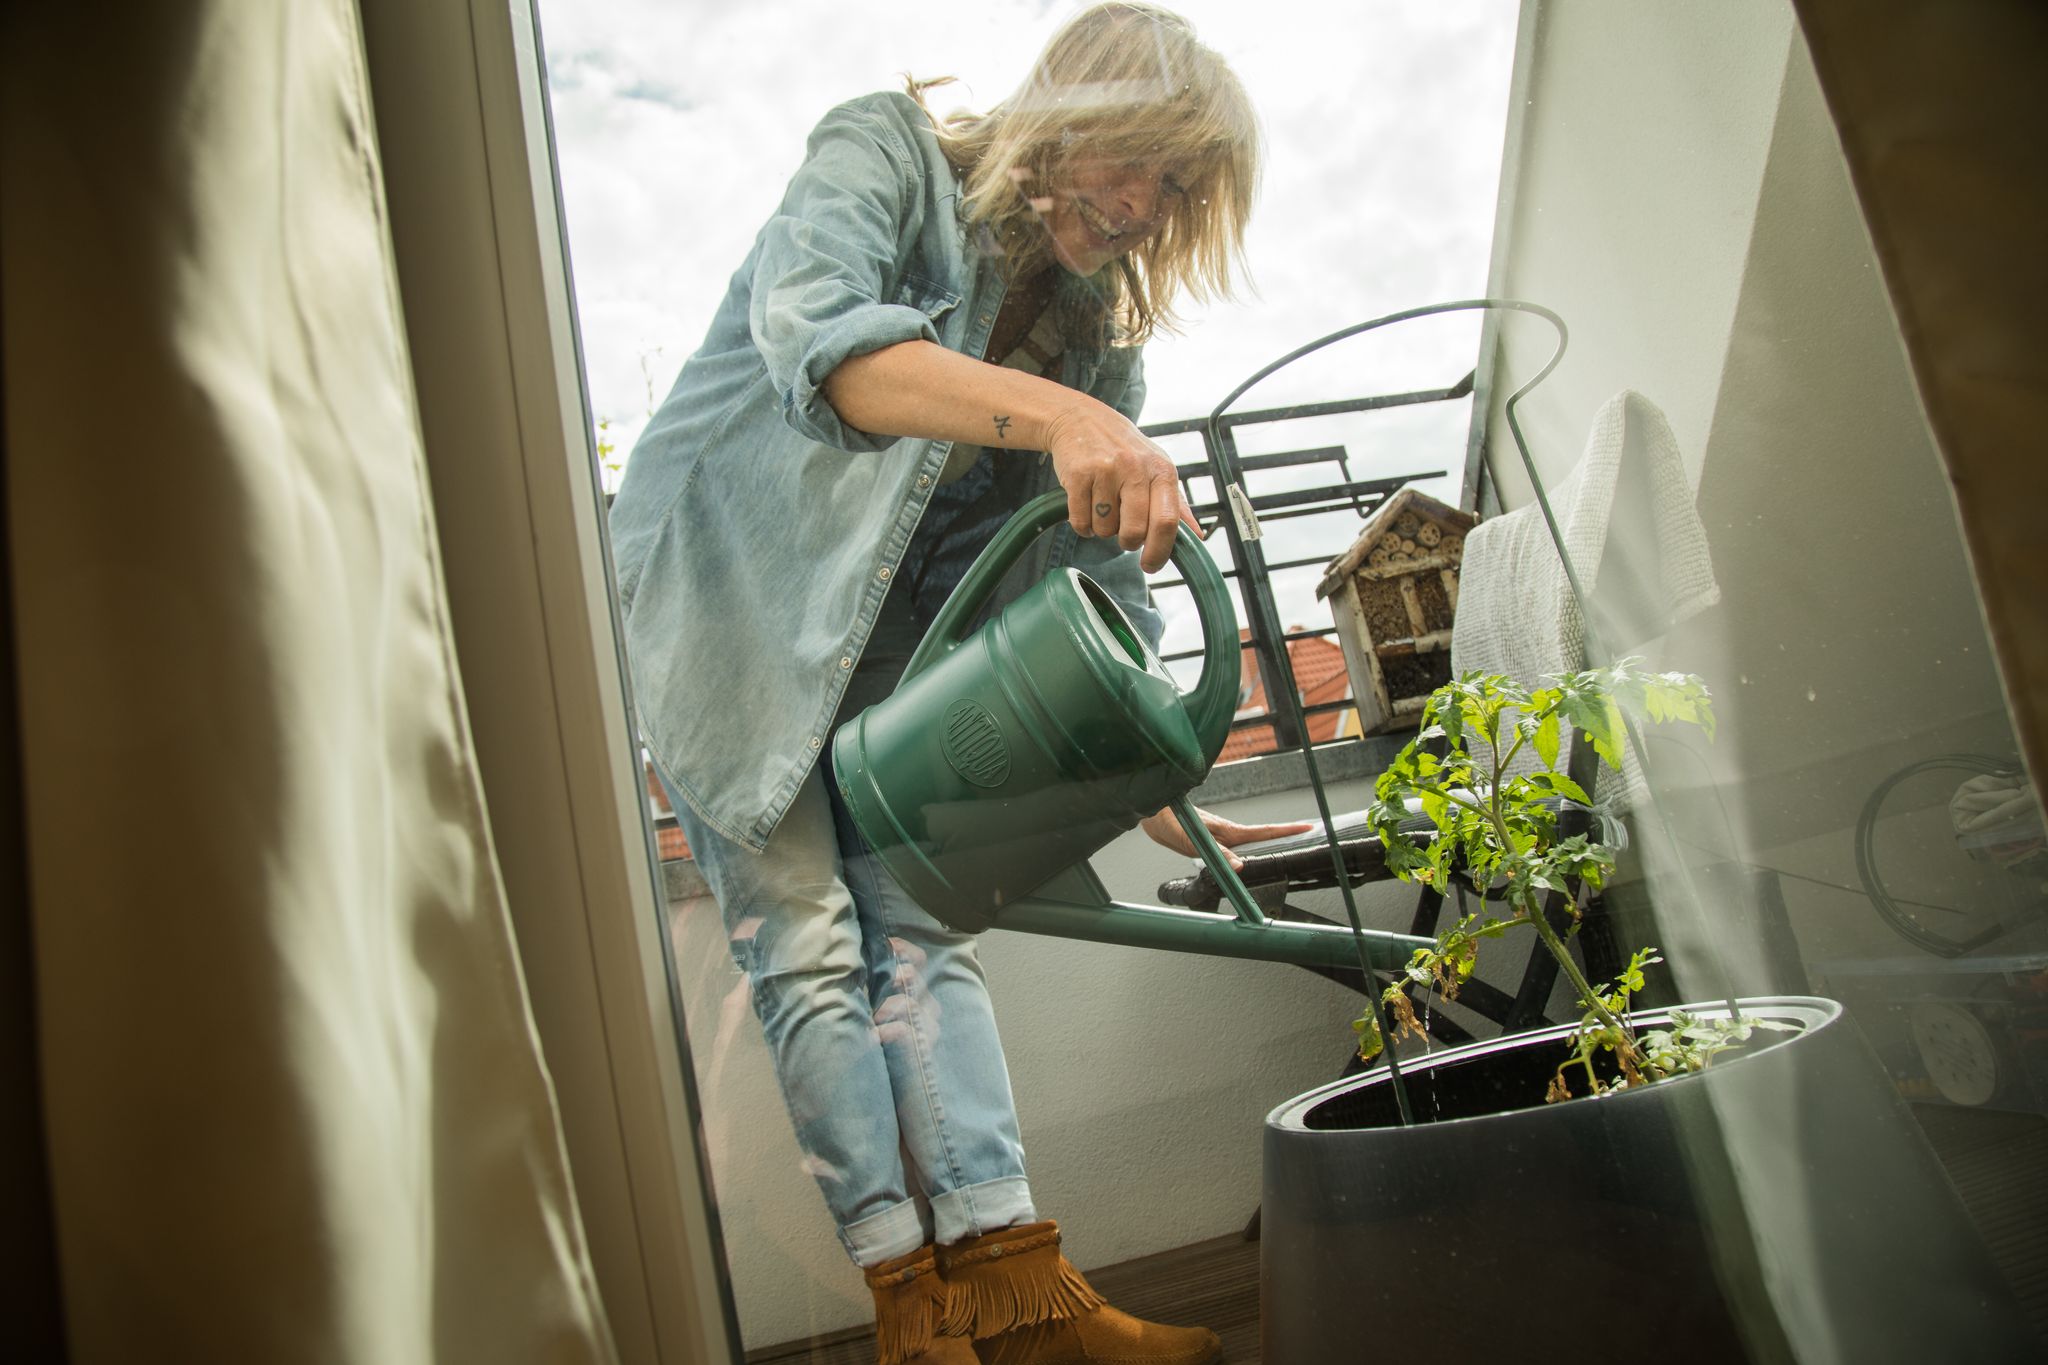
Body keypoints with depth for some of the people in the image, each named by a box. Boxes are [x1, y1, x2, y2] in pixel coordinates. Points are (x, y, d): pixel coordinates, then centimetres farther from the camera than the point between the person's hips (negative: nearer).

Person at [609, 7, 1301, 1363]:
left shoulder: (1097, 324, 3)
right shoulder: (887, 155, -13)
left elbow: (1104, 570, 1)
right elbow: (814, 331, -36)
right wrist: (1054, 415, -50)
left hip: (888, 648, 5)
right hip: (726, 593, -5)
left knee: (922, 931, -3)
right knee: (806, 942, -7)